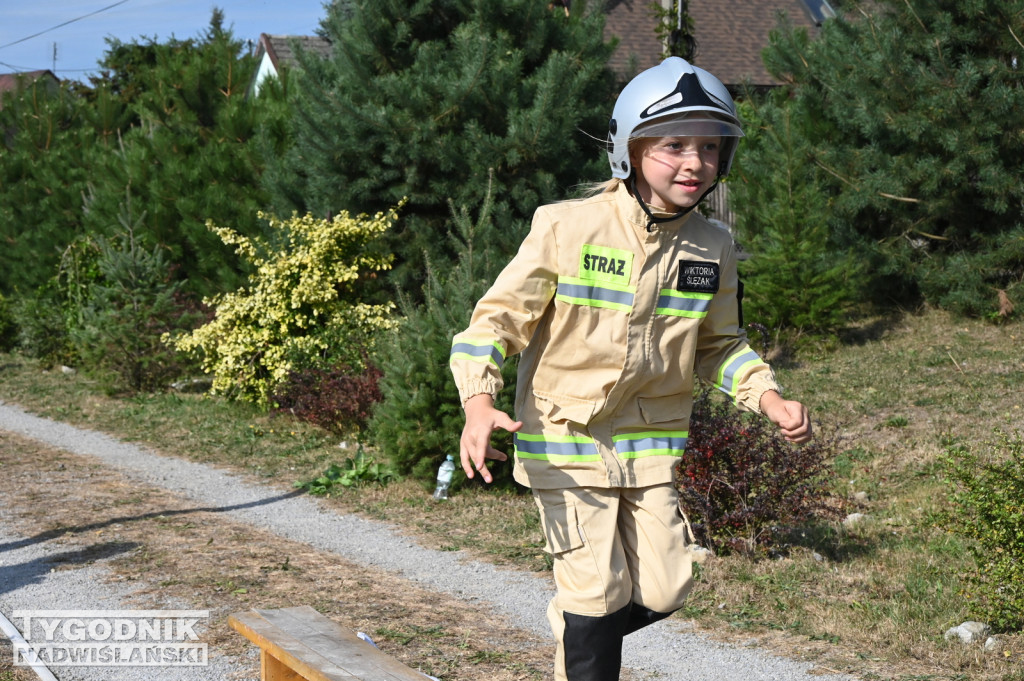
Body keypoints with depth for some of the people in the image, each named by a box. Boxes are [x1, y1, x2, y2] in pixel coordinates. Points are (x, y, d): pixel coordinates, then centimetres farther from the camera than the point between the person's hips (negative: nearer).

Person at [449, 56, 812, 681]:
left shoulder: (713, 249, -1)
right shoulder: (568, 227, -16)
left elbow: (718, 344, 13)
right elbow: (498, 317, -12)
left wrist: (768, 397, -5)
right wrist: (479, 403, -29)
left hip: (650, 444, 5)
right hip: (566, 438, -5)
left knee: (663, 592, 5)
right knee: (599, 590, -4)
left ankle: (573, 628, 36)